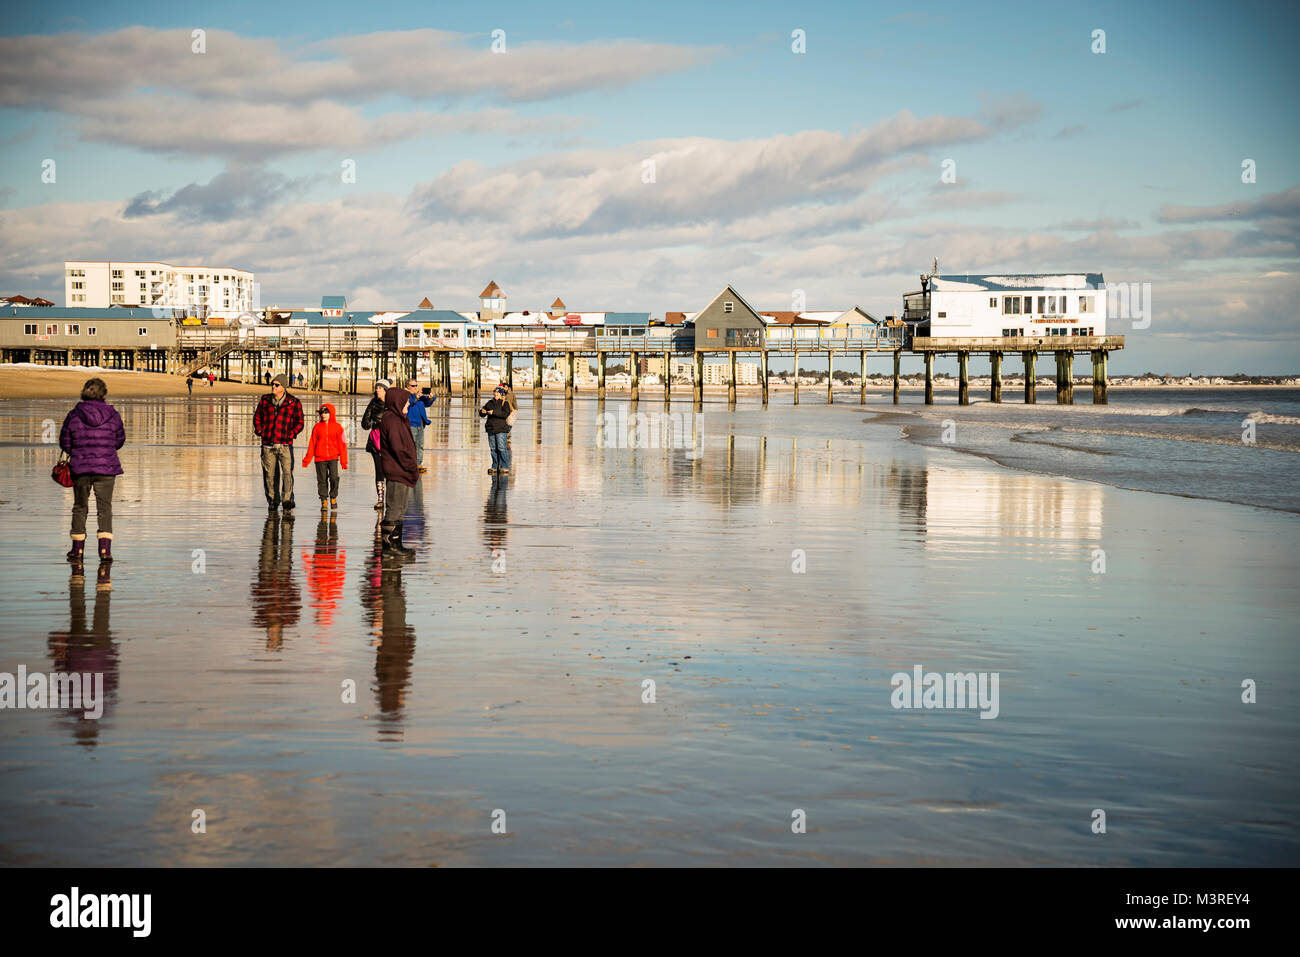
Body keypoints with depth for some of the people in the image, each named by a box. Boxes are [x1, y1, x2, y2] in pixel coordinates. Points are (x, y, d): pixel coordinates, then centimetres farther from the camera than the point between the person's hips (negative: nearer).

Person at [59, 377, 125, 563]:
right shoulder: (112, 415, -3)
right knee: (104, 507, 4)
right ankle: (105, 549, -8)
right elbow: (120, 440, 8)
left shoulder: (73, 415, -5)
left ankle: (77, 549, 19)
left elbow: (65, 443, 1)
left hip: (80, 467, 0)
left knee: (80, 507, 13)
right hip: (107, 467, 0)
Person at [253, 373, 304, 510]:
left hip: (285, 444, -3)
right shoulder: (265, 400, 9)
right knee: (269, 474, 5)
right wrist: (260, 432, 8)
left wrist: (291, 435, -6)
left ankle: (287, 500, -12)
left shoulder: (293, 403, 0)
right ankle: (273, 500, 17)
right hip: (268, 445, 3)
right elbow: (257, 417, 21)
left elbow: (299, 423, 6)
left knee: (287, 471, -14)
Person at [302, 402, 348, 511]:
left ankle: (333, 498, 9)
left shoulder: (337, 427, 2)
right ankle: (324, 501, 10)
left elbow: (342, 444, 4)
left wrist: (344, 461, 0)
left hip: (333, 458, -1)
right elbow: (312, 444, 8)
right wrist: (307, 459, 6)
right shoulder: (317, 427, 5)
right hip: (320, 458, 1)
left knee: (334, 477, -12)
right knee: (322, 480, 1)